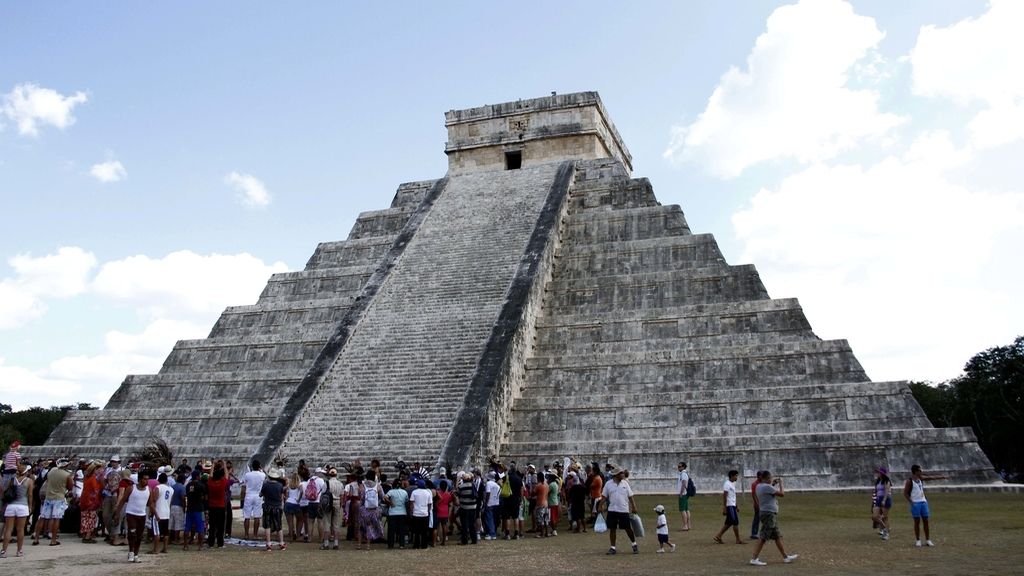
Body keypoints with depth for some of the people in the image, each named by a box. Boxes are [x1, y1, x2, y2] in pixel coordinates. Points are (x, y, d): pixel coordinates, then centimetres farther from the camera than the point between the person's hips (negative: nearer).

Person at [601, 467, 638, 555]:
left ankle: (634, 544, 23)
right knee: (612, 529, 2)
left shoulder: (625, 483, 3)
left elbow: (630, 496, 6)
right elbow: (604, 497, 3)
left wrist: (634, 507, 1)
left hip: (624, 510, 0)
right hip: (612, 510, 0)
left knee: (628, 528, 4)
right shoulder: (608, 484, 1)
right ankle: (612, 548, 12)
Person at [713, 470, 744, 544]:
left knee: (728, 523, 11)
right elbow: (724, 496, -17)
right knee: (735, 522, -6)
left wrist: (736, 507, 23)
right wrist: (724, 508, -20)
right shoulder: (727, 484, -14)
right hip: (729, 506, -10)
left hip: (732, 505, 10)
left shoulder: (733, 484, 16)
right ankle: (738, 540, 1)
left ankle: (718, 536, 13)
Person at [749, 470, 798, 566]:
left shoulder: (759, 486, 9)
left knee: (777, 536, 18)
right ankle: (754, 559, -9)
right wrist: (780, 483, 0)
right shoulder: (767, 487, -19)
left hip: (770, 514, 10)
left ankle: (786, 557, 27)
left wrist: (773, 483, 21)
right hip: (769, 514, -10)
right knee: (762, 537, -9)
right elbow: (782, 494, -15)